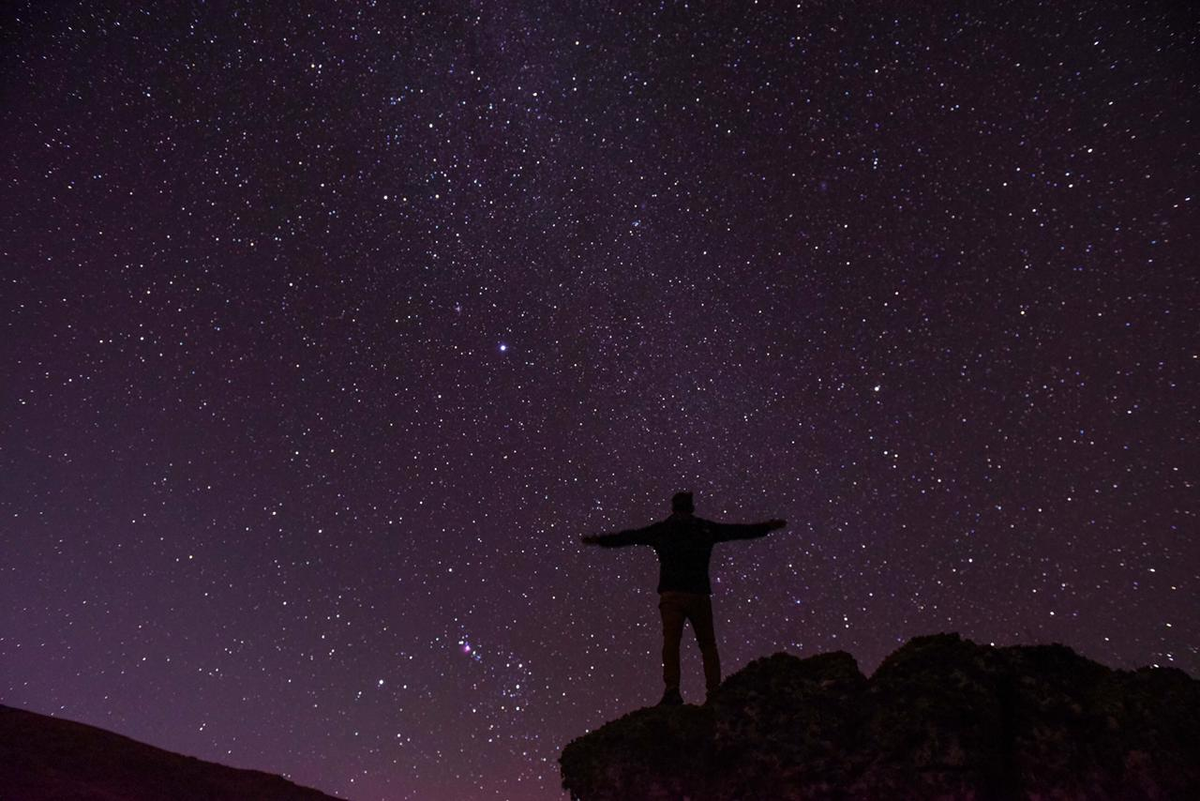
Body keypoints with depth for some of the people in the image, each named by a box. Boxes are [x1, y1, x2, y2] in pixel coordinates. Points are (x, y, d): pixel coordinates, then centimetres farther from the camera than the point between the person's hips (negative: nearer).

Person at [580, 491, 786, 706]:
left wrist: (599, 539, 26)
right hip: (699, 594, 1)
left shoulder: (660, 529, 10)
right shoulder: (706, 528, 11)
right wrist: (768, 526, 32)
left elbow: (629, 536, 15)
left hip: (671, 594, -1)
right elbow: (738, 530, 20)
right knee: (708, 644, 7)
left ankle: (672, 690, -19)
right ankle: (715, 691, 0)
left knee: (671, 643, -7)